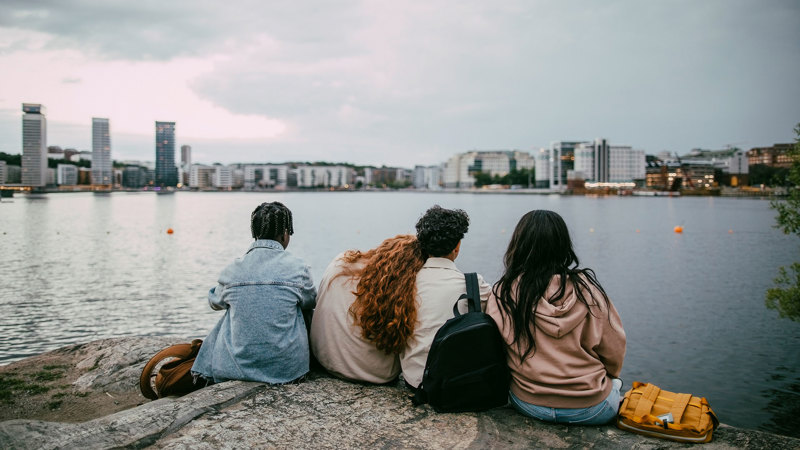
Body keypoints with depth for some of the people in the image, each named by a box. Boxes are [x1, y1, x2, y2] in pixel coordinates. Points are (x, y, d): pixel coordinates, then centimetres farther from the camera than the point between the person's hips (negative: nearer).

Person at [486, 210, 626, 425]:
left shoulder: (502, 294, -11)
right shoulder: (587, 289, -13)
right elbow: (614, 352, -4)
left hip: (527, 405, 1)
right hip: (591, 410, -1)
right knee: (613, 384, 29)